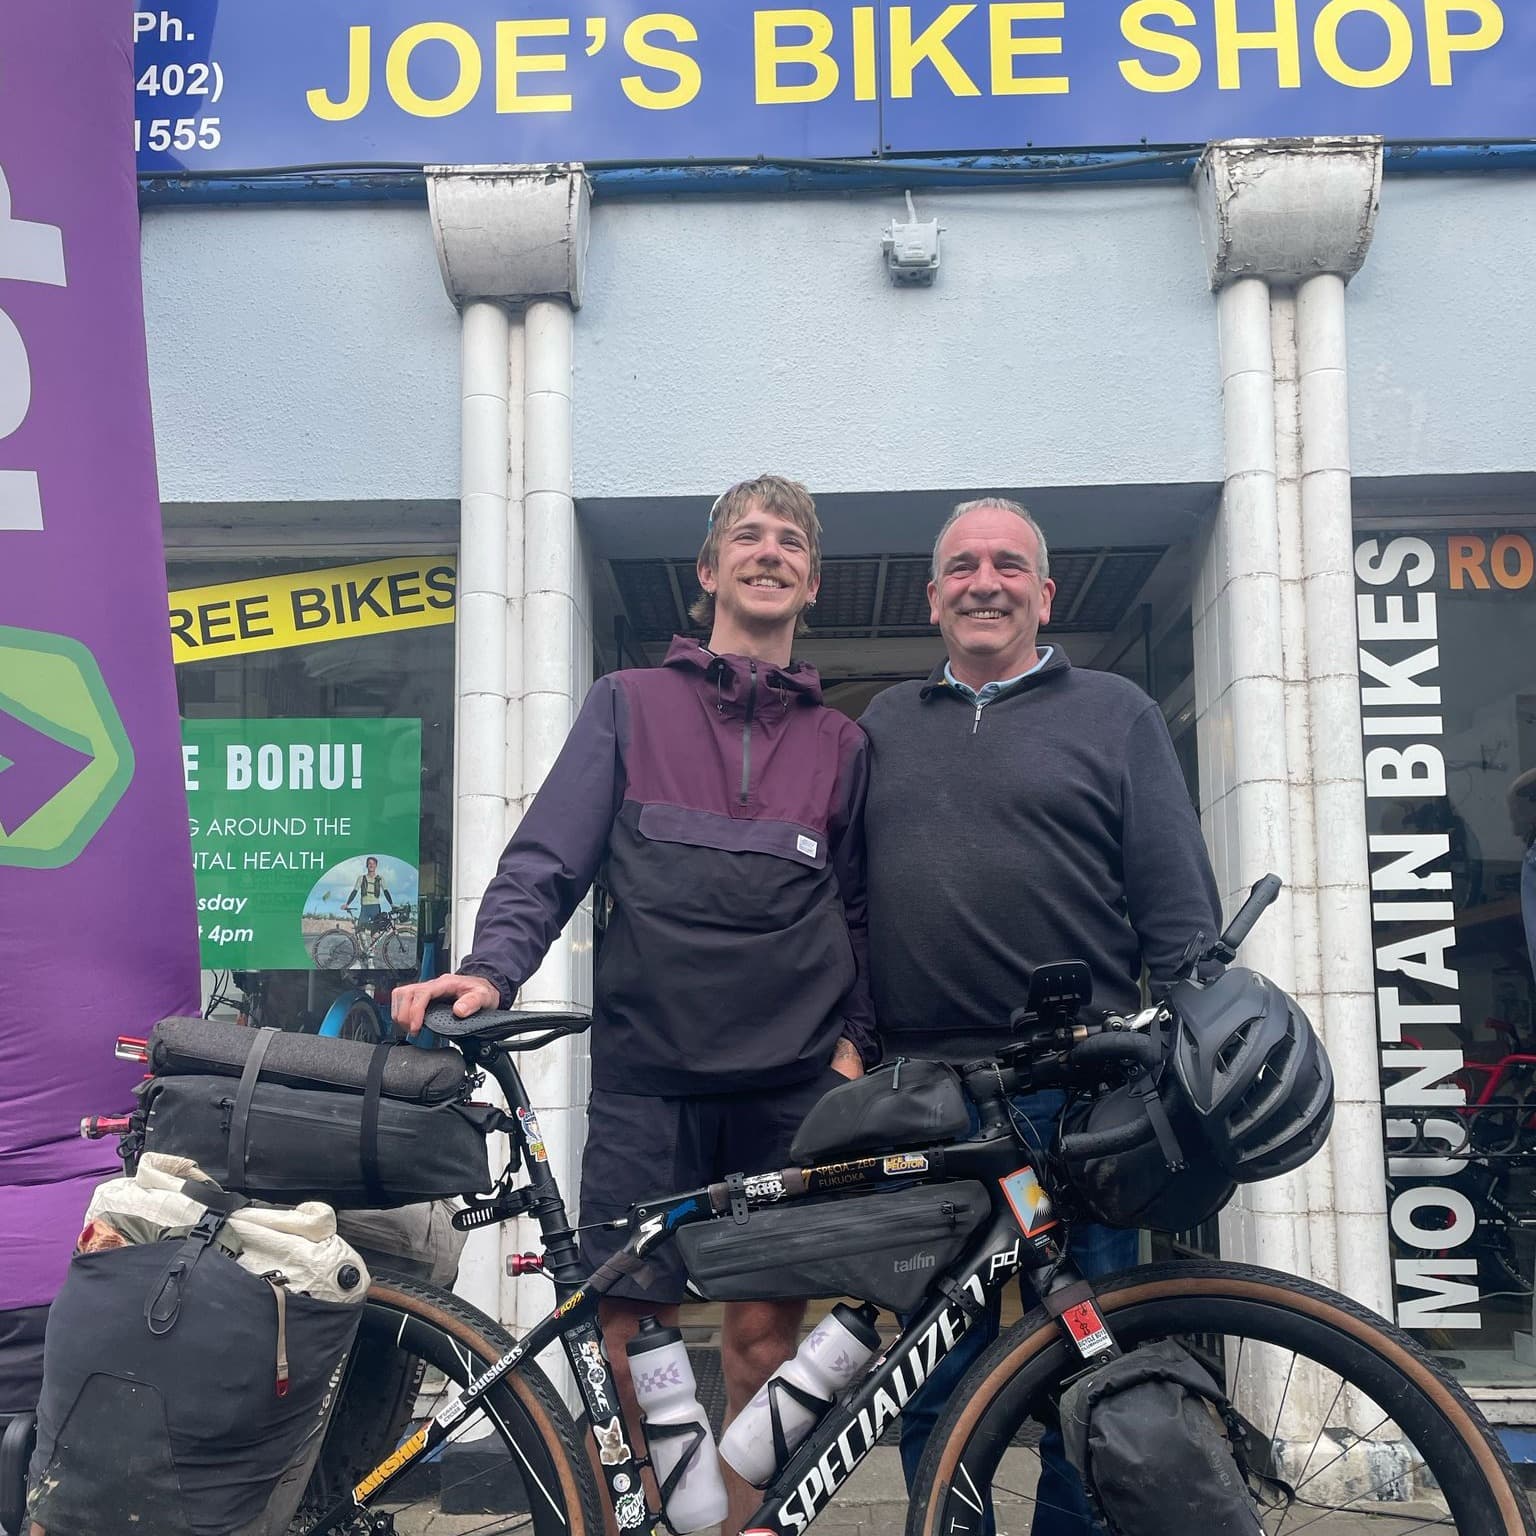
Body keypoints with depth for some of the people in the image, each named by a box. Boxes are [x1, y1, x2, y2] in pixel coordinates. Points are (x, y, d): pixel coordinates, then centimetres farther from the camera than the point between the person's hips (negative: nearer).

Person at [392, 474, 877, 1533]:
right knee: (628, 1333, -1)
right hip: (647, 1076, -1)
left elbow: (856, 914, 17)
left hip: (791, 1086, 2)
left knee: (765, 1333, 5)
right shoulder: (629, 704, 10)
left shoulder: (840, 742, 16)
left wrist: (855, 1038, 5)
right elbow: (548, 862, 2)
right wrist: (491, 969, -14)